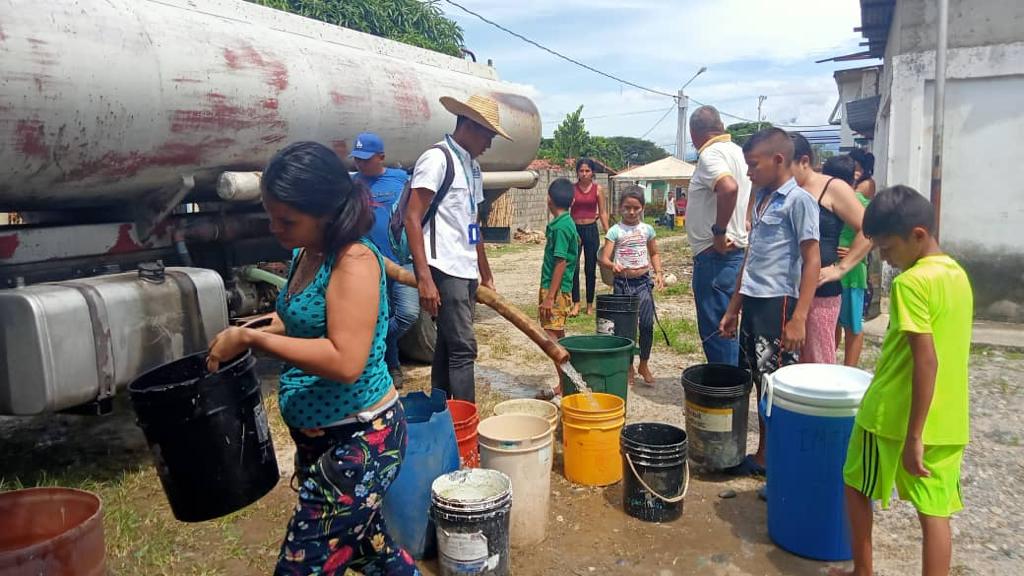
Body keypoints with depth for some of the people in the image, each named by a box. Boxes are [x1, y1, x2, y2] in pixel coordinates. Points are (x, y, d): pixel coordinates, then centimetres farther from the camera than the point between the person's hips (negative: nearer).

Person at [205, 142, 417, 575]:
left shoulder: (354, 260, -21)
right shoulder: (304, 254, 5)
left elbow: (345, 361, -30)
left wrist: (251, 339, -25)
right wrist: (244, 332, 5)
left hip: (361, 439, -9)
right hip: (317, 437, 9)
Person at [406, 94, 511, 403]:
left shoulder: (473, 167, 19)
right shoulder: (437, 158, -8)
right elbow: (412, 219, -15)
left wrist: (486, 275, 24)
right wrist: (424, 279, -21)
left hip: (466, 271, 9)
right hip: (444, 270, -9)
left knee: (447, 346, 13)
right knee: (463, 348, -9)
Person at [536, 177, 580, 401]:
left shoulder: (560, 226, -16)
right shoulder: (567, 223, 13)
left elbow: (561, 262, -20)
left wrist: (549, 297, -20)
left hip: (556, 289, -10)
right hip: (557, 288, 10)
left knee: (552, 338, -9)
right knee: (557, 337, 13)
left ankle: (566, 388, -7)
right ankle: (565, 385, 21)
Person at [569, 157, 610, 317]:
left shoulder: (598, 189, 2)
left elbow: (602, 213, 5)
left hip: (591, 229, 0)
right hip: (574, 229, 0)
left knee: (590, 269, 6)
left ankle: (590, 305, 16)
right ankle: (576, 304, 4)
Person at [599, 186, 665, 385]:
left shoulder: (647, 229, 5)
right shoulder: (615, 231, -4)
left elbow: (654, 254, 17)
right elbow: (604, 259, -10)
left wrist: (658, 273, 3)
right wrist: (612, 265, -31)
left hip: (644, 281, 2)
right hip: (623, 283, -2)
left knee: (647, 324, -3)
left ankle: (644, 364, 16)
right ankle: (628, 367, 20)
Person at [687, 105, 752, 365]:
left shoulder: (710, 154, -14)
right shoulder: (736, 151, 15)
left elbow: (729, 187, -33)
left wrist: (719, 232, -23)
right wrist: (740, 230, 17)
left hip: (715, 255, -10)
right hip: (736, 251, 10)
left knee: (715, 330, -3)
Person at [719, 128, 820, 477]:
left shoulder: (798, 200, -9)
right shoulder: (761, 198, 14)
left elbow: (812, 261, -13)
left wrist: (799, 318, -20)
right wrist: (734, 308, 19)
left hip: (777, 303, -8)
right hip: (752, 302, 8)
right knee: (759, 383, 12)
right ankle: (763, 455, 23)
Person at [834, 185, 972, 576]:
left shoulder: (910, 283, -18)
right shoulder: (958, 275, 8)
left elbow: (926, 361, -23)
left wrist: (913, 436, -20)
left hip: (896, 416, -7)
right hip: (948, 422, 7)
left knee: (857, 487, 16)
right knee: (935, 512, 9)